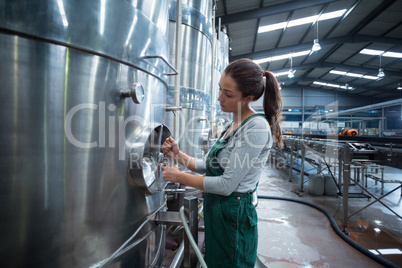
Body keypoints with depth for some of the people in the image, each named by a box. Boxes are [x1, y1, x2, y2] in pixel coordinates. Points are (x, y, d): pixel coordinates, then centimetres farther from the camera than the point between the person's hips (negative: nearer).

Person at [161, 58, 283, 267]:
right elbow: (207, 165, 10)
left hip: (233, 218, -8)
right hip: (215, 211, 8)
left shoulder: (256, 127, -20)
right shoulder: (232, 126, 8)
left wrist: (179, 177, -14)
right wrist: (178, 155, -4)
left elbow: (226, 185, -23)